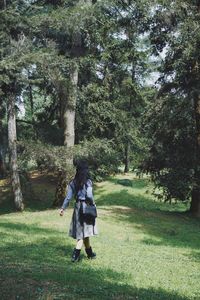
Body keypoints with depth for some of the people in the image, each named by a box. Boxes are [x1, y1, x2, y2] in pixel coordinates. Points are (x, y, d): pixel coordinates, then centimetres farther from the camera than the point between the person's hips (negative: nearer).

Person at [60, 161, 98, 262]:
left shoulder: (73, 182, 1)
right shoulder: (88, 182, -12)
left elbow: (68, 196, -2)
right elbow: (89, 195, -20)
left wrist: (63, 208, 4)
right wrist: (93, 203, -1)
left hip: (77, 206, 5)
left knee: (84, 231, 16)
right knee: (85, 231, 2)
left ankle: (89, 252, 28)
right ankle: (76, 253, -8)